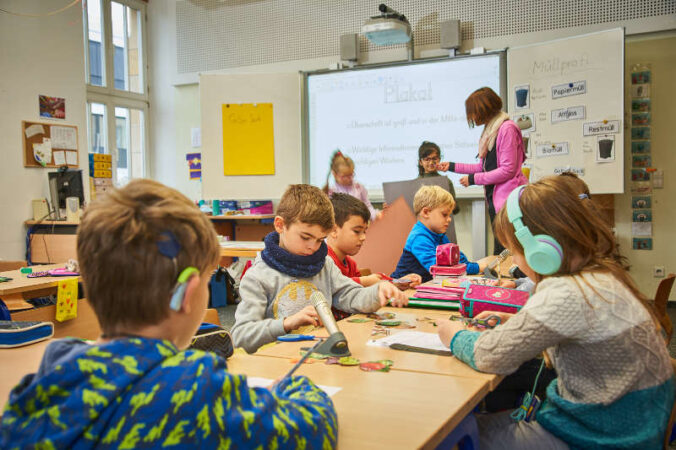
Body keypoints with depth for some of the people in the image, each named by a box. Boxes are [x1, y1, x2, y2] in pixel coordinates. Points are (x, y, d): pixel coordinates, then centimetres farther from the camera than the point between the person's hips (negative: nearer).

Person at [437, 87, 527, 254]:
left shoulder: (507, 128, -13)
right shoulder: (490, 130, 16)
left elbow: (507, 170, -17)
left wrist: (473, 179, -11)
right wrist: (452, 166, 19)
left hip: (508, 198, -10)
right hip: (494, 198, 10)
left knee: (503, 253, -10)